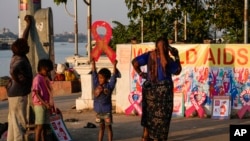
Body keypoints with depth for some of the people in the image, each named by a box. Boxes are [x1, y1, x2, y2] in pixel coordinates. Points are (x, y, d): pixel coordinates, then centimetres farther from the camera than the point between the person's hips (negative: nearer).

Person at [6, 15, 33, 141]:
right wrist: (19, 82, -23)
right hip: (19, 94, -10)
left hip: (13, 93, 10)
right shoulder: (21, 61, -19)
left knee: (13, 120, 14)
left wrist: (28, 25, 24)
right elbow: (13, 72, -39)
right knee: (20, 121, -5)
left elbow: (23, 39, 19)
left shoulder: (17, 57, 7)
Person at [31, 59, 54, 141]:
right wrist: (45, 104, -22)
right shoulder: (37, 79, -12)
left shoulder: (46, 79, 13)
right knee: (40, 126, -9)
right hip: (39, 105, -8)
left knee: (45, 125, 9)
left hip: (46, 105, 8)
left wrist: (50, 105, 17)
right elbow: (37, 94, -16)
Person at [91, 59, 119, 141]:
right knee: (101, 128, 14)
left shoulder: (109, 86, -7)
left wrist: (114, 65, -17)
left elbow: (114, 76, -11)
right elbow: (94, 74, 3)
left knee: (108, 127, 6)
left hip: (107, 111, -3)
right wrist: (93, 63, 0)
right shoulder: (96, 85, 1)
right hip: (98, 111, 3)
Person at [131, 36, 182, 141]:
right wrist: (176, 56, 1)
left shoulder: (150, 55, -3)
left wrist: (141, 74, 2)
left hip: (149, 88, 5)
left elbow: (135, 62, -8)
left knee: (149, 113, 18)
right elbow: (178, 71, 1)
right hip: (163, 89, -5)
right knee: (161, 116, 6)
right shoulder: (168, 59, -15)